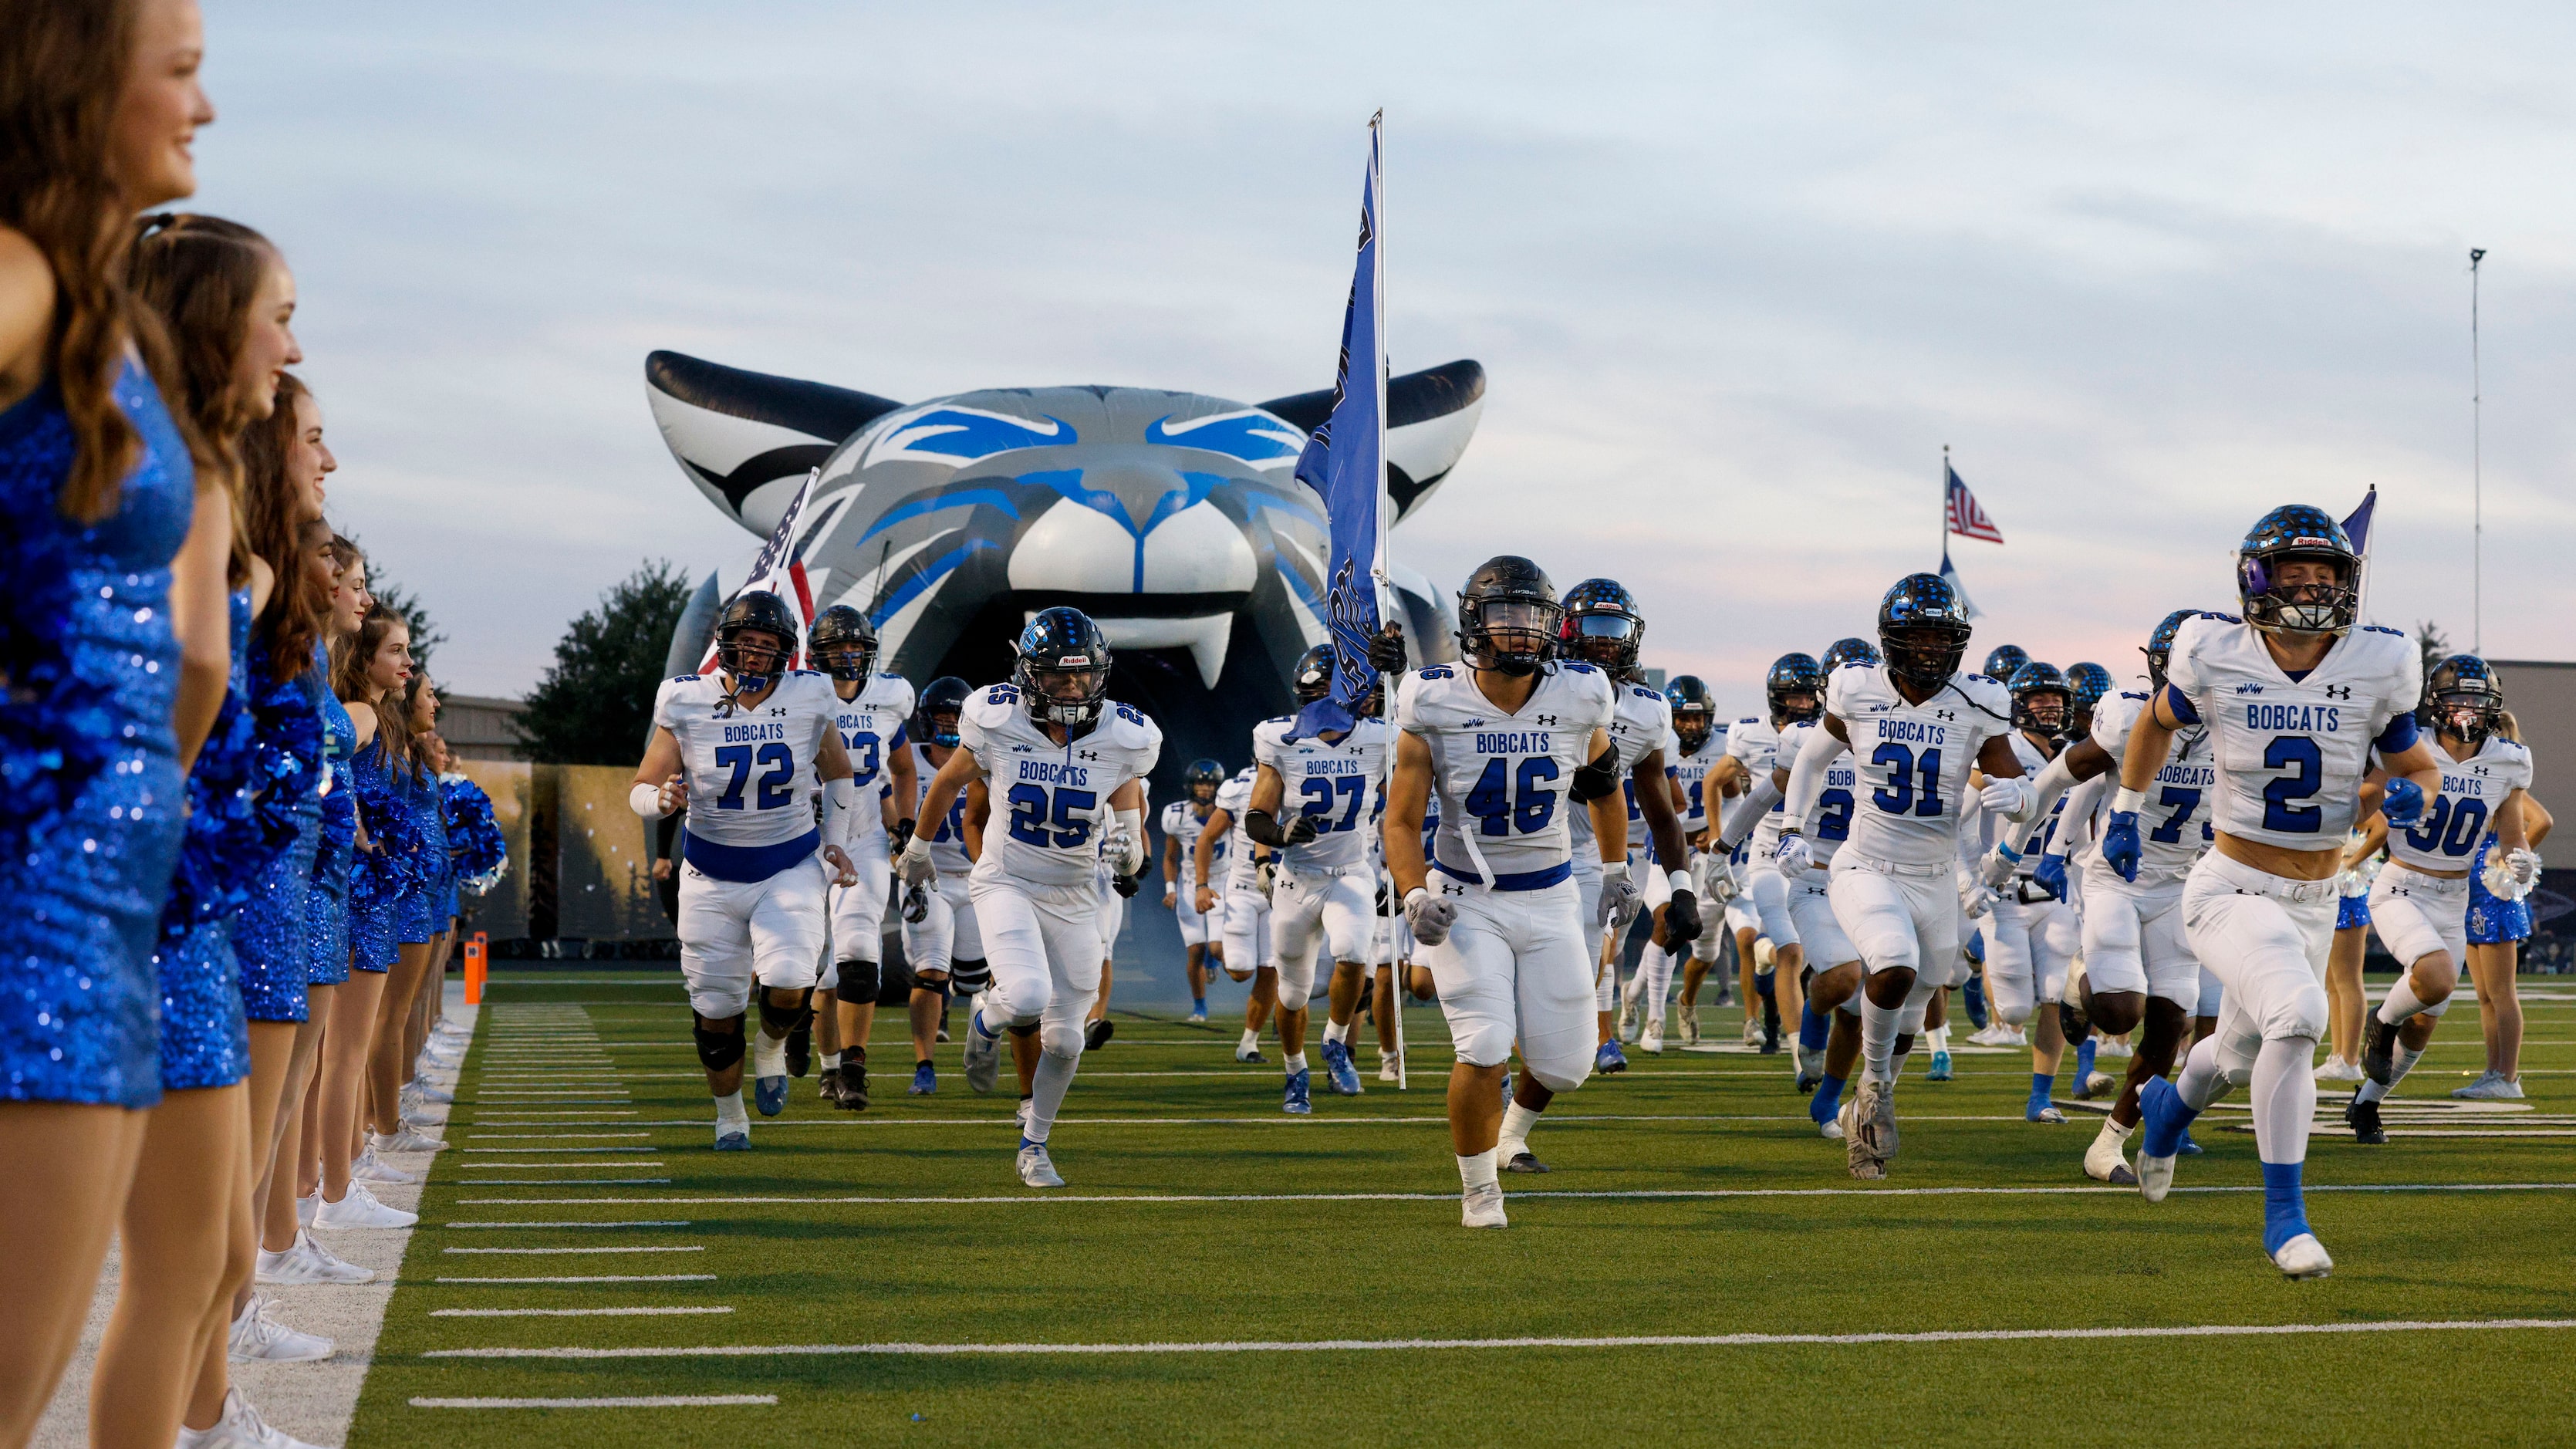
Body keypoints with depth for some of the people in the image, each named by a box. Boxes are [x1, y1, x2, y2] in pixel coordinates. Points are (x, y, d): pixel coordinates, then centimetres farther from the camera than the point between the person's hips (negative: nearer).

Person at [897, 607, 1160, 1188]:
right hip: (1006, 883, -2)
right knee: (1027, 998, -27)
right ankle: (988, 1017, 11)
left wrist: (1130, 836, -11)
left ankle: (1034, 1145, 28)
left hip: (1074, 897, 2)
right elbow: (949, 780, 5)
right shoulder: (998, 723, -15)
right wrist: (919, 846, 19)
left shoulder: (1122, 738, -12)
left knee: (1063, 1040, 5)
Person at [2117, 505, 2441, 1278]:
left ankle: (2169, 1105, 61)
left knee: (2241, 1054, 24)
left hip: (2313, 904, 4)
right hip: (2231, 890, -4)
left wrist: (2413, 795, -16)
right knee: (2297, 1015, -30)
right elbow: (2158, 721, 11)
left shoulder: (2376, 666, -8)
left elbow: (2419, 766, 7)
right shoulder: (2216, 658, -11)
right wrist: (2126, 809, 14)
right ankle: (2284, 1214, -17)